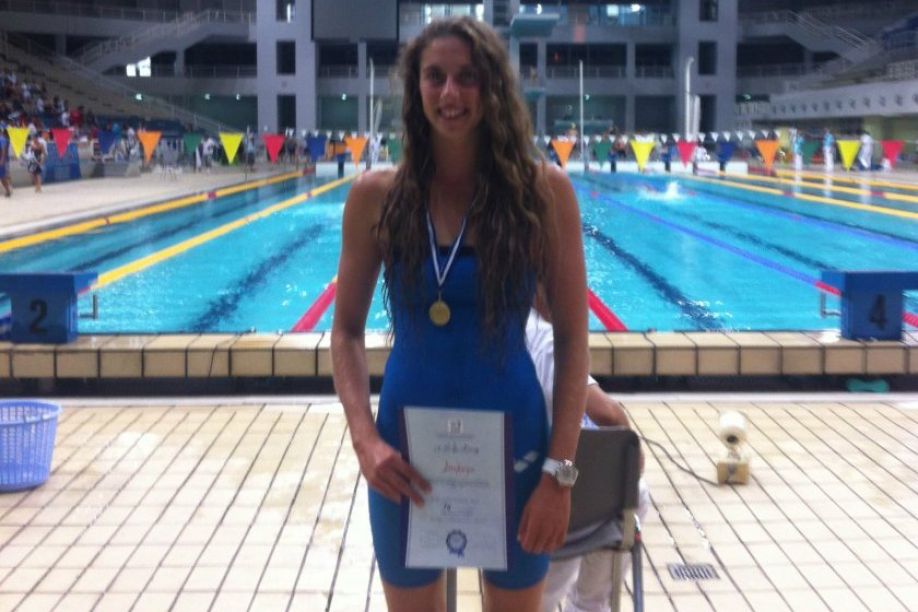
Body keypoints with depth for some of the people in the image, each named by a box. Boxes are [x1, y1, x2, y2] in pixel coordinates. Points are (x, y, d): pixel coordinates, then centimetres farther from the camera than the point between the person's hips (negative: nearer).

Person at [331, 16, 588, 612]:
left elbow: (573, 338, -7)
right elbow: (347, 329, 2)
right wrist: (365, 439, -12)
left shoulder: (543, 189, -8)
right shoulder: (377, 195, -5)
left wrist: (560, 471, -11)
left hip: (512, 447, -1)